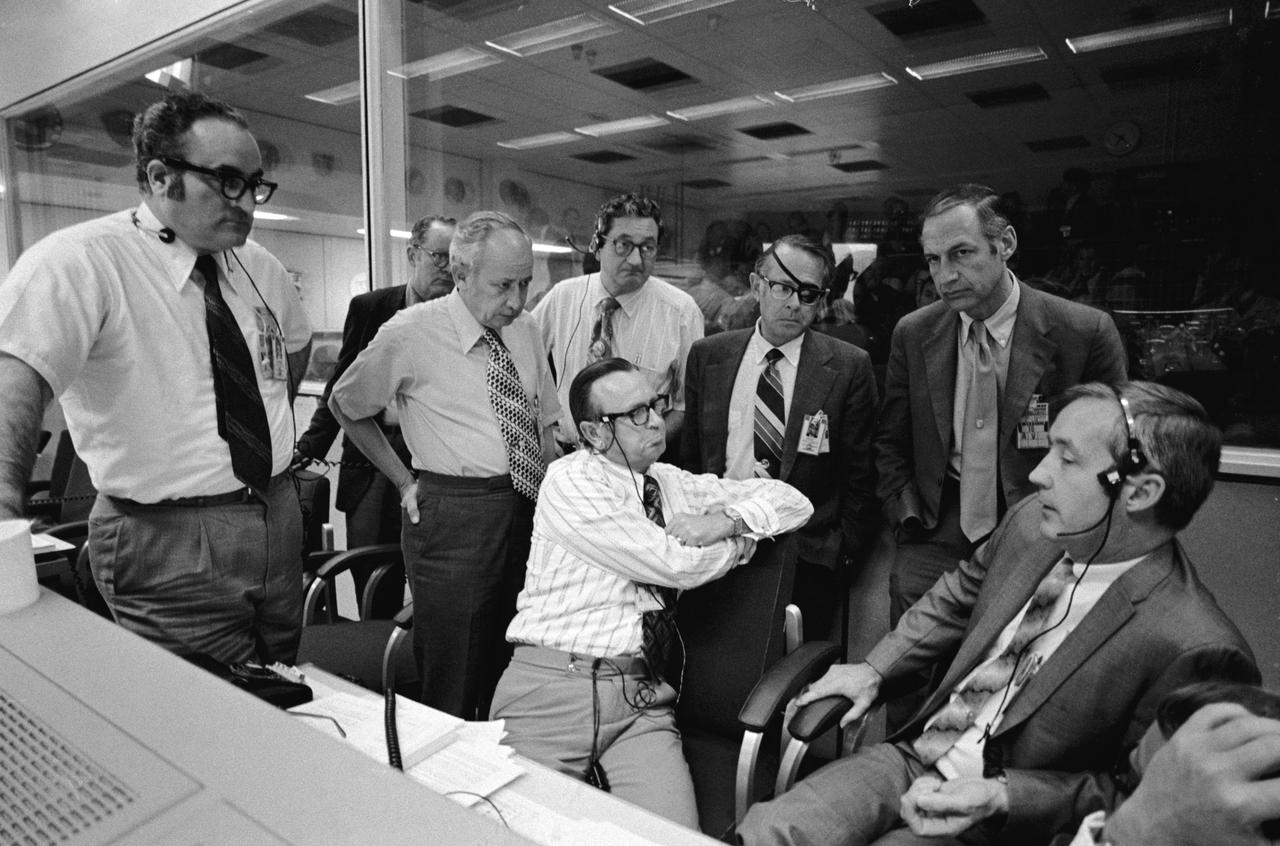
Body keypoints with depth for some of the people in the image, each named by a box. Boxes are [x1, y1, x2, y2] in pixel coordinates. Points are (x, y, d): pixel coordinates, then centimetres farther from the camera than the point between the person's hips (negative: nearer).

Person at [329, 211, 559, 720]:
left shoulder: (525, 331, 7)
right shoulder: (410, 334, -8)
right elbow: (344, 406, 6)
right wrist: (404, 481, 3)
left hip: (529, 507, 5)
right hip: (453, 518, -5)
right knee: (453, 687, 2)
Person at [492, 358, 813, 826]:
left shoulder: (672, 484, 11)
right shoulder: (568, 480, -7)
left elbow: (793, 501, 13)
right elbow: (679, 565, -14)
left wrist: (728, 519, -5)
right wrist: (744, 538, 4)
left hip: (643, 699, 4)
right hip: (550, 688, -3)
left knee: (675, 834, -16)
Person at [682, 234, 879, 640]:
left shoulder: (849, 367, -3)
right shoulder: (707, 356, 4)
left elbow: (860, 473, 0)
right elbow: (690, 456, 10)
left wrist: (847, 550, -2)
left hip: (807, 557, -1)